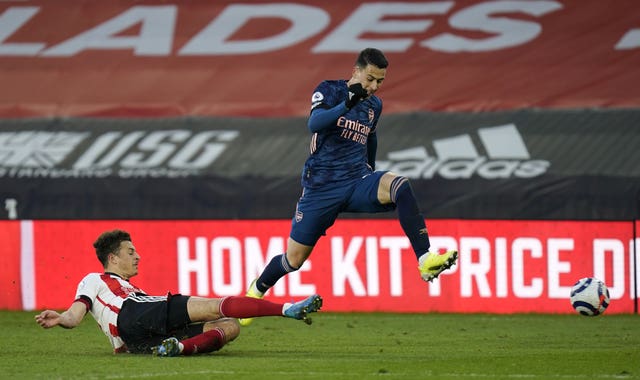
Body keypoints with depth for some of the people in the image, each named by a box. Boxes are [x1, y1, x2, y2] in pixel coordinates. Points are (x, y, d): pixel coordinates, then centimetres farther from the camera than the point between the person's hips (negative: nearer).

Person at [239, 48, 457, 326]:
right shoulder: (329, 91, -5)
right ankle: (256, 291, 33)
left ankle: (425, 261, -36)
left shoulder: (374, 105, 12)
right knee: (294, 259, 2)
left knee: (399, 186, -30)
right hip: (321, 186, -3)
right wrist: (347, 104, -37)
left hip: (358, 183, 3)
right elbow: (314, 123, -25)